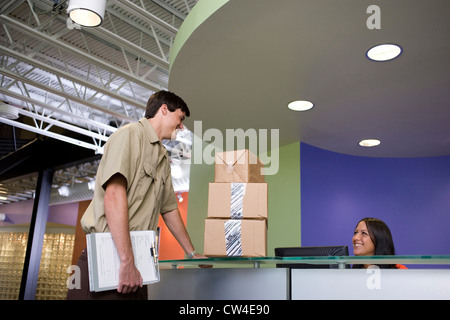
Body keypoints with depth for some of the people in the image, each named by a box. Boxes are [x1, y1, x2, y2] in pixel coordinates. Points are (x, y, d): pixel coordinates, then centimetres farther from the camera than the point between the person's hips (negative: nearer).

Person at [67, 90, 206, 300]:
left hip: (135, 259, 8)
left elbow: (169, 208, 27)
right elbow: (114, 194, -19)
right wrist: (126, 261, -24)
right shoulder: (131, 134, -6)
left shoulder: (163, 158, 22)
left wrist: (192, 253, 28)